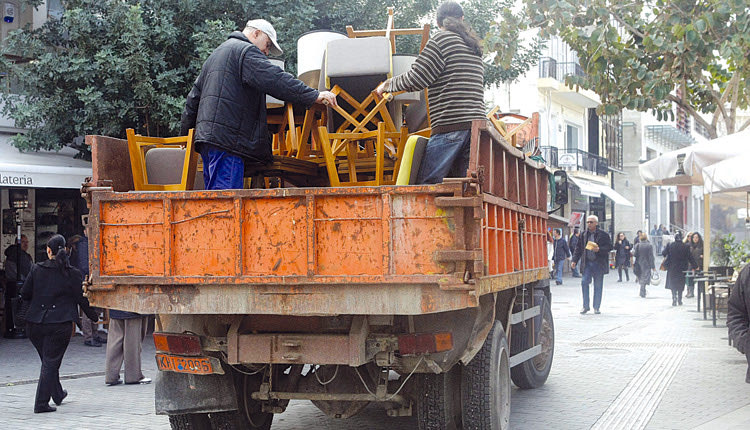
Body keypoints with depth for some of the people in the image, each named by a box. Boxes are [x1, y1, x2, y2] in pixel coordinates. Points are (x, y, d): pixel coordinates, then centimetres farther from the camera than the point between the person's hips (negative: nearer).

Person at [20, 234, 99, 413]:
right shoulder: (73, 274, -5)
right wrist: (95, 317, 15)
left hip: (35, 324, 3)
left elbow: (25, 294, 5)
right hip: (60, 324, -3)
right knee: (51, 362, 2)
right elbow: (82, 299, 0)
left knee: (48, 360, 19)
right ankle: (41, 403, -3)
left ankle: (57, 394, 36)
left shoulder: (37, 269, 1)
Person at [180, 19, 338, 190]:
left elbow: (194, 97, 32)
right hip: (228, 137, -9)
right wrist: (314, 96, -17)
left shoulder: (216, 54, 30)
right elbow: (275, 80, -16)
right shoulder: (246, 51, -1)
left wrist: (185, 134, 37)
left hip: (206, 133, 10)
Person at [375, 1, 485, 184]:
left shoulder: (441, 39, 1)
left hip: (451, 124, -7)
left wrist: (388, 85, 10)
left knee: (425, 183, -9)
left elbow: (416, 79, -6)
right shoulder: (474, 47, 24)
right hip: (478, 120, 7)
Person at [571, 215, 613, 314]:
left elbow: (609, 247, -3)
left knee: (598, 285, 3)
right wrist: (574, 261, 4)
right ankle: (585, 306, 0)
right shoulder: (584, 235, 9)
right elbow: (578, 248, 12)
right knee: (584, 282, -11)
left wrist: (599, 249, -19)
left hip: (599, 264, -2)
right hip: (587, 263, 2)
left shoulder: (603, 234, -2)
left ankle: (596, 307, 13)